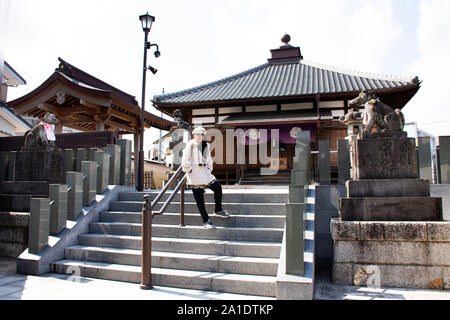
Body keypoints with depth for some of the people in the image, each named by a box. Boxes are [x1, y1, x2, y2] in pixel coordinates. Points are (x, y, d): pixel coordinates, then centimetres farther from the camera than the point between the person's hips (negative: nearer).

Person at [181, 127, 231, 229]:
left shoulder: (206, 145, 12)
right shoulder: (190, 145, -5)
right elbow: (185, 160, -5)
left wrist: (209, 169, 12)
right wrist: (188, 170, -6)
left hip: (204, 173, 5)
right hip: (194, 174, -5)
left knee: (218, 187, -6)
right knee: (199, 198, -1)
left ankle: (218, 210, 15)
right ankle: (206, 221, 7)